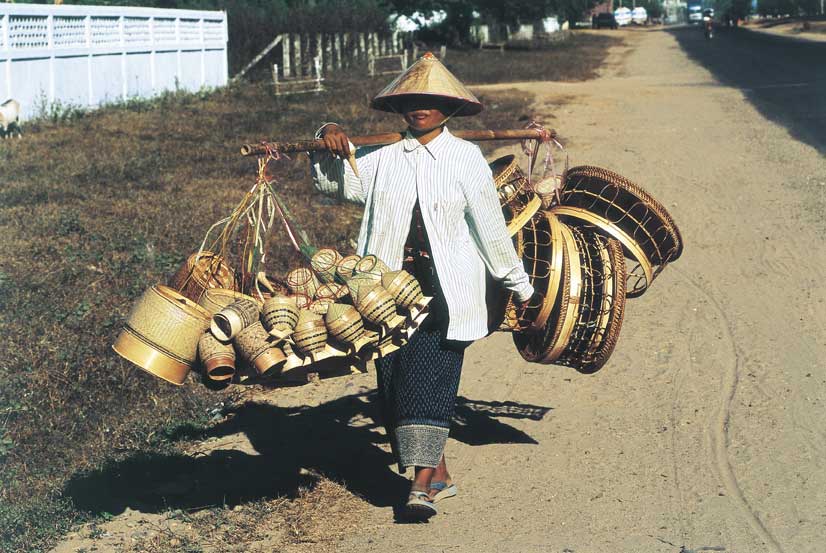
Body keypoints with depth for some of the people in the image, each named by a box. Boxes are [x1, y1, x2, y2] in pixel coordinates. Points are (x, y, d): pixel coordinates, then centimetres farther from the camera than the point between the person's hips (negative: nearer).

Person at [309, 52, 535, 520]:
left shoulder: (466, 158, 2)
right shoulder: (383, 158, 11)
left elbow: (491, 228, 6)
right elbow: (333, 182, 19)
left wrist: (520, 285, 11)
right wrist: (329, 142, -1)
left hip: (446, 292, -4)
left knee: (430, 375, -14)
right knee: (394, 377, 3)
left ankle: (424, 482, -18)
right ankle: (439, 475, 13)